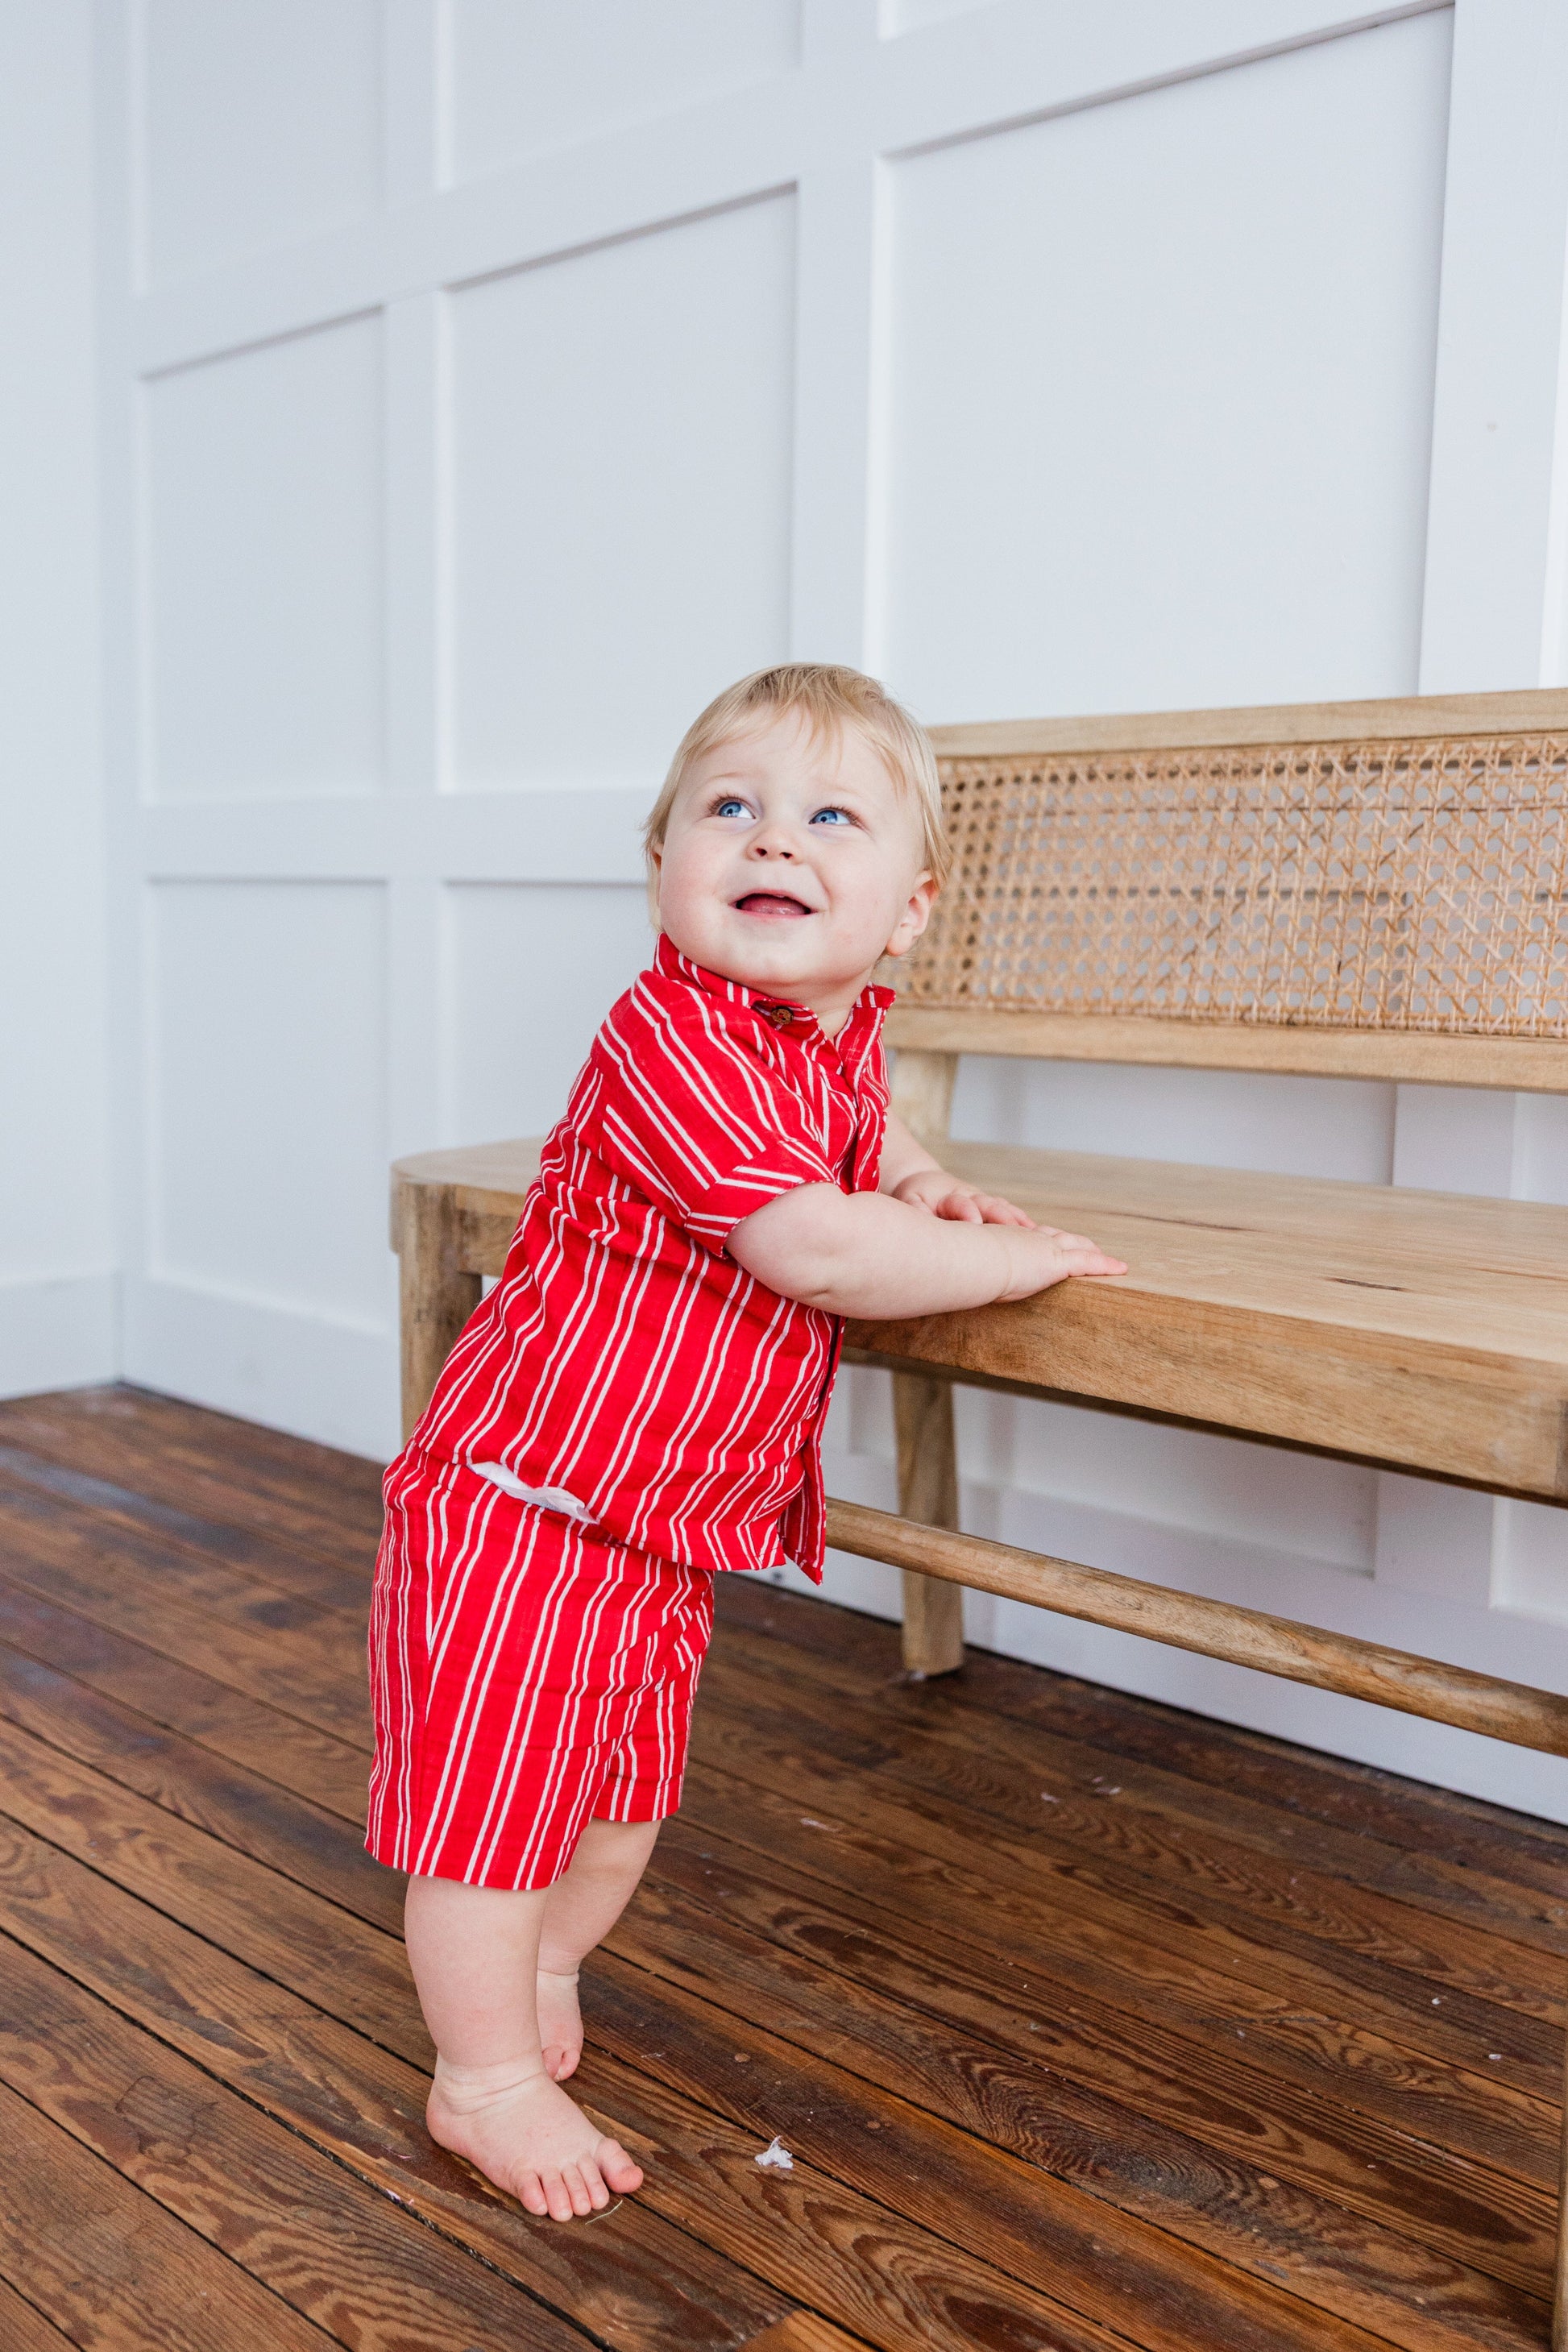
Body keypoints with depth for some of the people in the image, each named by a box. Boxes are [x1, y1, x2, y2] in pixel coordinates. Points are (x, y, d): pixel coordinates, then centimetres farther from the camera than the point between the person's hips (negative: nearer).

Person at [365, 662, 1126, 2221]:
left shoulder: (845, 1038, 3)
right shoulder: (670, 1031, -26)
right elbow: (817, 1251, -34)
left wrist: (919, 1188, 8)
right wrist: (1017, 1259, -20)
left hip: (677, 1524, 8)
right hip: (522, 1495, -8)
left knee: (628, 1790, 22)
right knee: (495, 1793, 5)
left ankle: (542, 1969, 48)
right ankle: (482, 2078, 26)